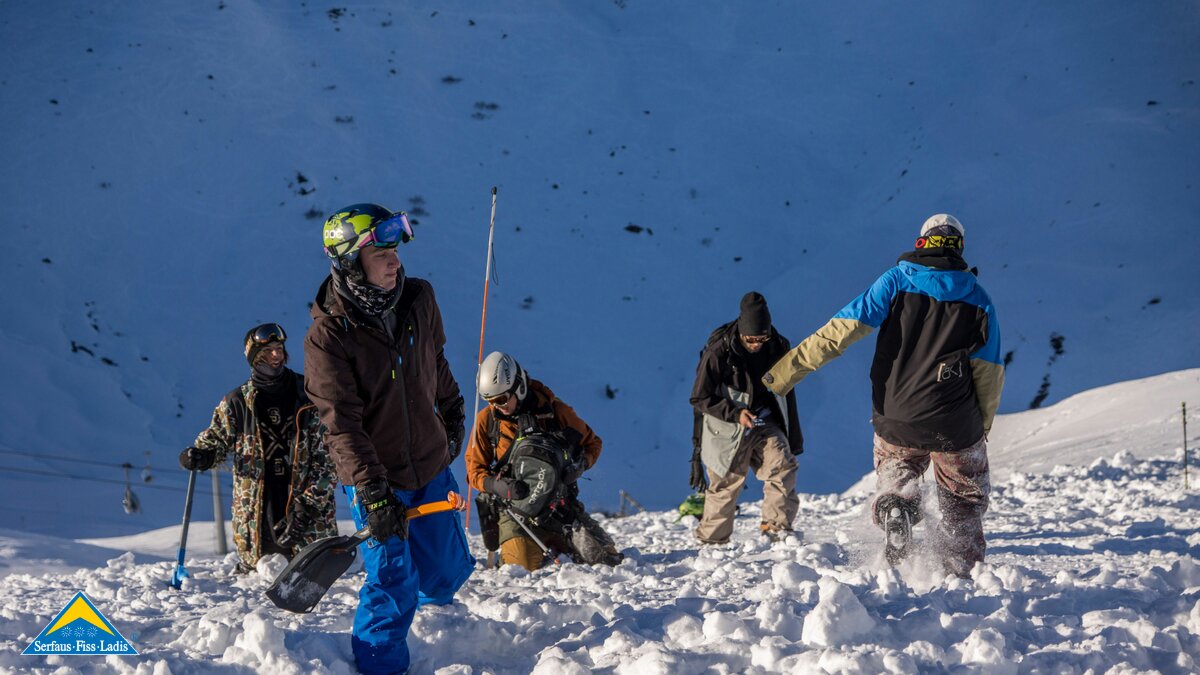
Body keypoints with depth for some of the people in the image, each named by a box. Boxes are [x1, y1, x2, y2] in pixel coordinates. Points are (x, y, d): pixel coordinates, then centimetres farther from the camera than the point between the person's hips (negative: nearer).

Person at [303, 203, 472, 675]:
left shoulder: (419, 300, -4)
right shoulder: (328, 337, -20)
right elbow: (342, 425, -23)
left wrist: (452, 416, 27)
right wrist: (373, 493, -29)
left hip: (431, 465, 5)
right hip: (375, 479, -5)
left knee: (446, 571, 15)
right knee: (394, 587, -5)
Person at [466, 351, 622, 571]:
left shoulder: (553, 410, -2)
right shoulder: (486, 420, -1)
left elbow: (592, 443, 9)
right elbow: (475, 470, 2)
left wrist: (580, 465, -13)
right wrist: (499, 486, -19)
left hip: (557, 502, 1)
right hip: (514, 509, -1)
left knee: (605, 558, -6)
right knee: (525, 568, -22)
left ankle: (559, 545, 24)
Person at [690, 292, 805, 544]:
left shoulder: (777, 347, -4)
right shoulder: (718, 351, -18)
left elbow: (786, 393, 10)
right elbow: (700, 398, -11)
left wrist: (794, 437, 14)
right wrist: (735, 414, -23)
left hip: (765, 423, 4)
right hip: (728, 427, -4)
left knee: (783, 466, -18)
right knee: (726, 484, -1)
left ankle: (777, 528, -13)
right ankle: (710, 540, 15)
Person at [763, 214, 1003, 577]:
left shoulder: (895, 282, -2)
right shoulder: (978, 300, 2)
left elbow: (844, 328, -11)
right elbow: (989, 373, 3)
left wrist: (790, 367, -11)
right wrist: (982, 425, 18)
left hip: (896, 422, 0)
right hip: (955, 427, 0)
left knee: (895, 470, 26)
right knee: (965, 500, 21)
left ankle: (895, 506, -6)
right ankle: (958, 568, 5)